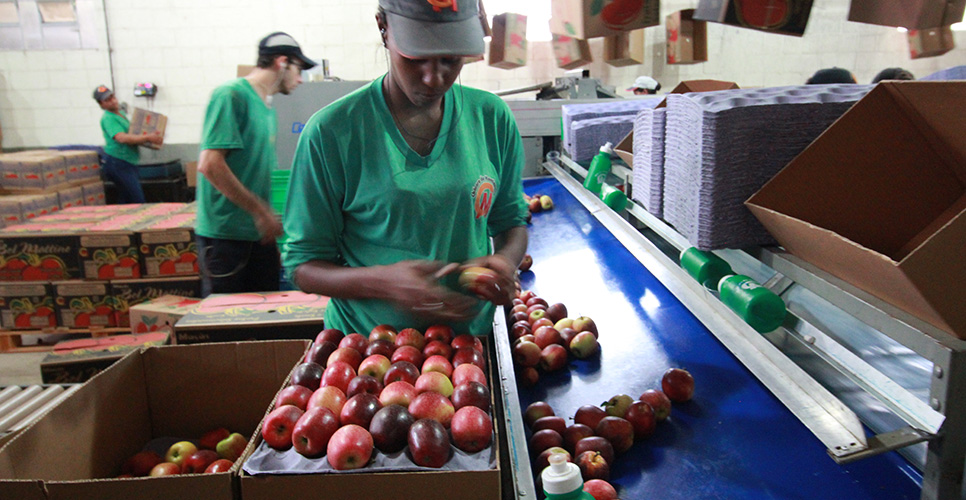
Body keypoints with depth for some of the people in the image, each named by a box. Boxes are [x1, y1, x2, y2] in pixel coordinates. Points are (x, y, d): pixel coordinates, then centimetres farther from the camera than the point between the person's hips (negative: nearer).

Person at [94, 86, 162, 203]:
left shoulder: (121, 112, 15)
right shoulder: (108, 118, -14)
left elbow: (130, 131, 30)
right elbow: (122, 138, -29)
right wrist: (148, 138, -33)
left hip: (129, 162, 9)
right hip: (118, 162, -9)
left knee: (125, 200, 14)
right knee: (138, 202, -13)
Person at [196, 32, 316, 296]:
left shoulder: (267, 107, 14)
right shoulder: (232, 95, -11)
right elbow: (210, 165, -19)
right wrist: (260, 211, -15)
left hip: (259, 233, 8)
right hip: (225, 232, -8)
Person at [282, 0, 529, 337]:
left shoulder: (492, 117, 3)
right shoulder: (329, 132, -9)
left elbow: (511, 220, 14)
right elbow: (303, 266, -6)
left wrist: (505, 261, -9)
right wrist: (382, 281, -25)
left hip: (471, 334, 2)